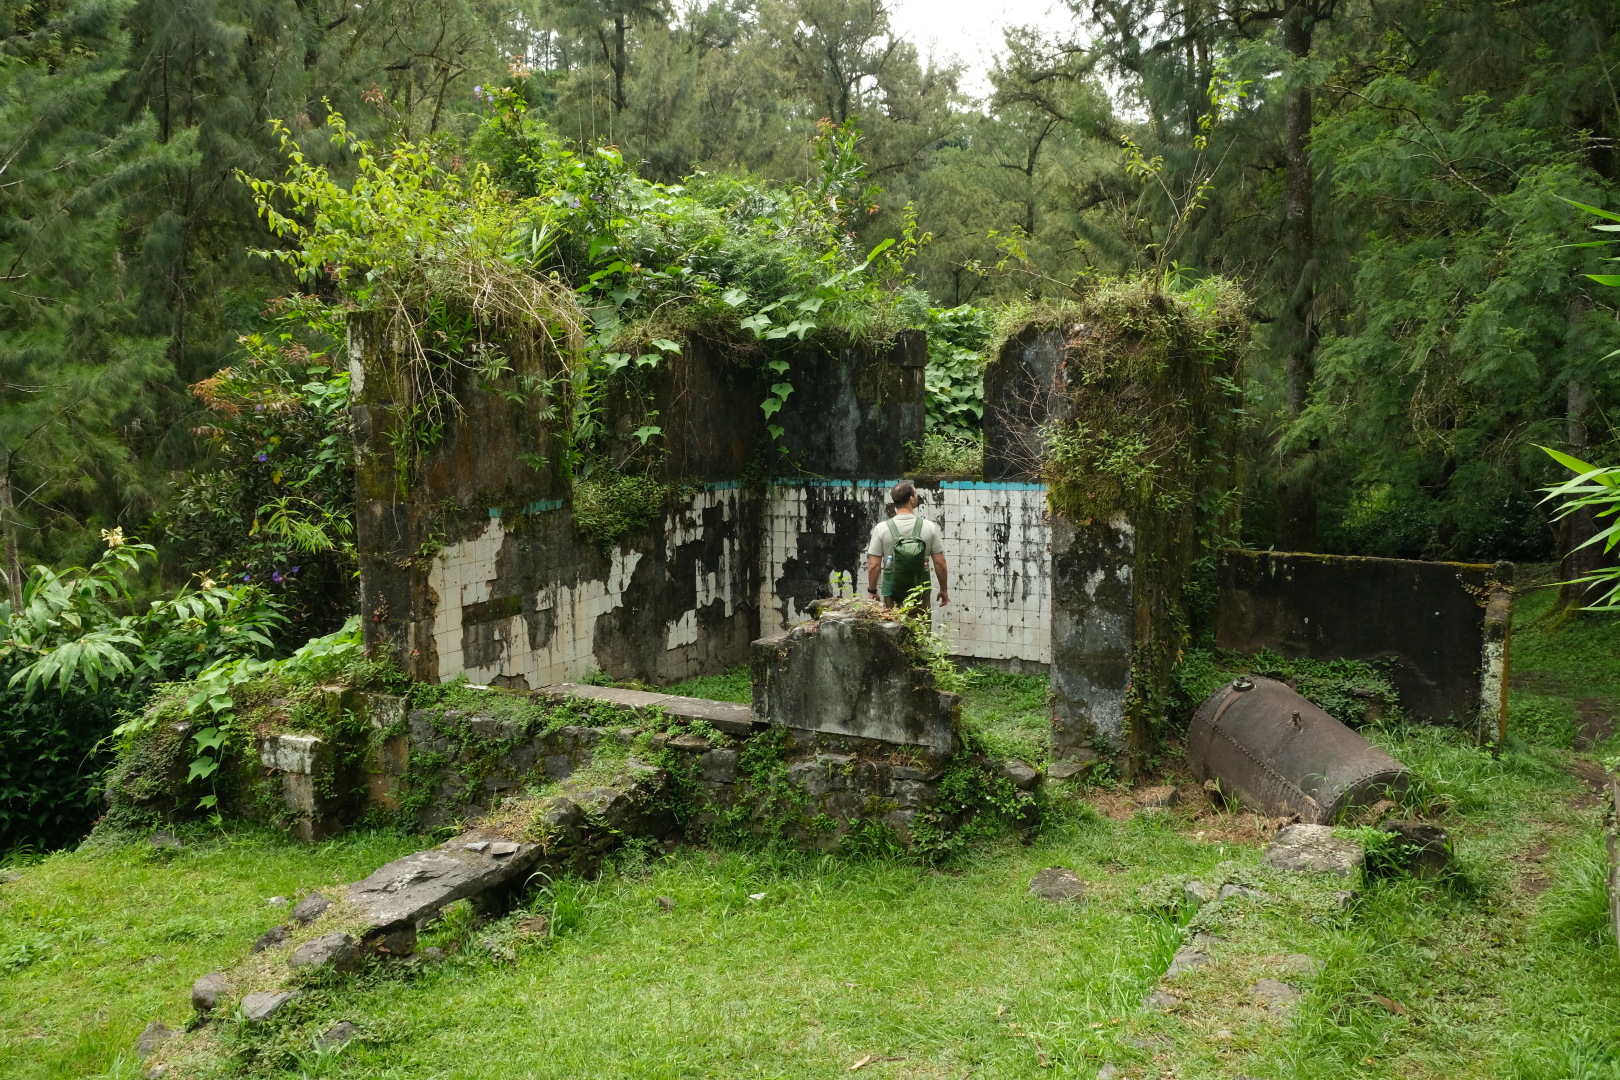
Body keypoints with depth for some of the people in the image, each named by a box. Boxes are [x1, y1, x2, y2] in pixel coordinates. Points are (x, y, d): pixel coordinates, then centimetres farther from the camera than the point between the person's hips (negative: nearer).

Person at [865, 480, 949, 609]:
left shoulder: (881, 528, -7)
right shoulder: (929, 527, -5)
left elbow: (873, 566, -7)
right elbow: (940, 564, -3)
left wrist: (872, 591, 6)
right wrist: (944, 590, 11)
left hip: (892, 598, 0)